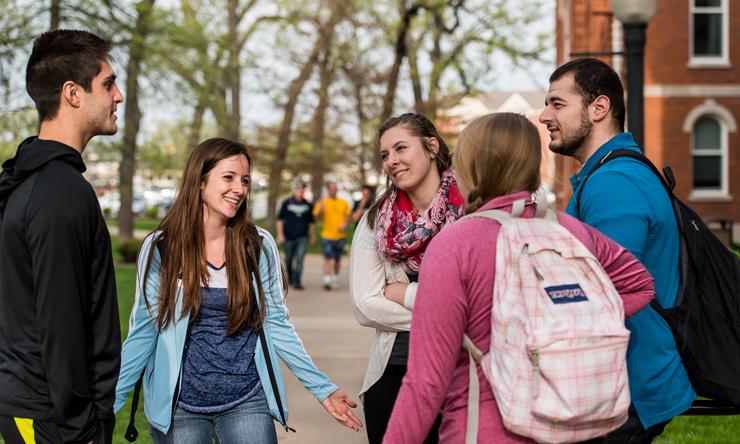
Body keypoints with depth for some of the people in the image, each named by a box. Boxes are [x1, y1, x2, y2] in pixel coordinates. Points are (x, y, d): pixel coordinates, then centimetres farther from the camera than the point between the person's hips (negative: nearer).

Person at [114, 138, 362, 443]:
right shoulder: (160, 247, -5)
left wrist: (323, 389, -2)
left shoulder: (260, 245, -2)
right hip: (179, 404, 0)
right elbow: (143, 332, -2)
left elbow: (276, 325, 3)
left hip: (248, 403, 1)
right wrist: (109, 402, -7)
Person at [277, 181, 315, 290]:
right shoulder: (287, 203, 1)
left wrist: (313, 236, 17)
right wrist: (280, 234, -3)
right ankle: (290, 278, 31)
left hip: (302, 237, 0)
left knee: (300, 259, -11)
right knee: (289, 260, 9)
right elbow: (280, 219, 4)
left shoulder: (308, 205, 7)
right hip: (289, 236, 0)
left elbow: (311, 222, 16)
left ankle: (297, 282, -10)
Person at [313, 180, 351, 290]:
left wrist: (345, 225, -7)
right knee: (328, 258, -13)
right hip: (327, 235, -3)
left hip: (340, 235, 3)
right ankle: (327, 281, -16)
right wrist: (320, 209, -20)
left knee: (337, 259, 11)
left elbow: (348, 216, 11)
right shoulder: (322, 203, 2)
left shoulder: (343, 203, 10)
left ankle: (335, 278, 26)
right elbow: (316, 218, -2)